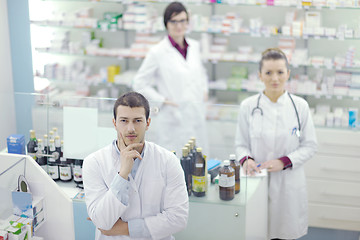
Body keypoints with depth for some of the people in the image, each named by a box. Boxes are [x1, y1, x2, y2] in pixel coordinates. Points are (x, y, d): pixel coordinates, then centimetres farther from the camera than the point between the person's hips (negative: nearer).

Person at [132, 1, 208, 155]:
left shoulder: (194, 46, 8)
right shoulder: (158, 52, -8)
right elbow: (139, 84, -4)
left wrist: (204, 90, 10)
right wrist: (162, 101, -10)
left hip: (197, 118, 5)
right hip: (173, 121, -5)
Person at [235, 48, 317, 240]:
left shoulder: (300, 106, -2)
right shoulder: (248, 106, -1)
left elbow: (310, 145, 2)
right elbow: (241, 144, 6)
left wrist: (284, 162, -12)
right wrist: (246, 159, -16)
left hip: (289, 183, 0)